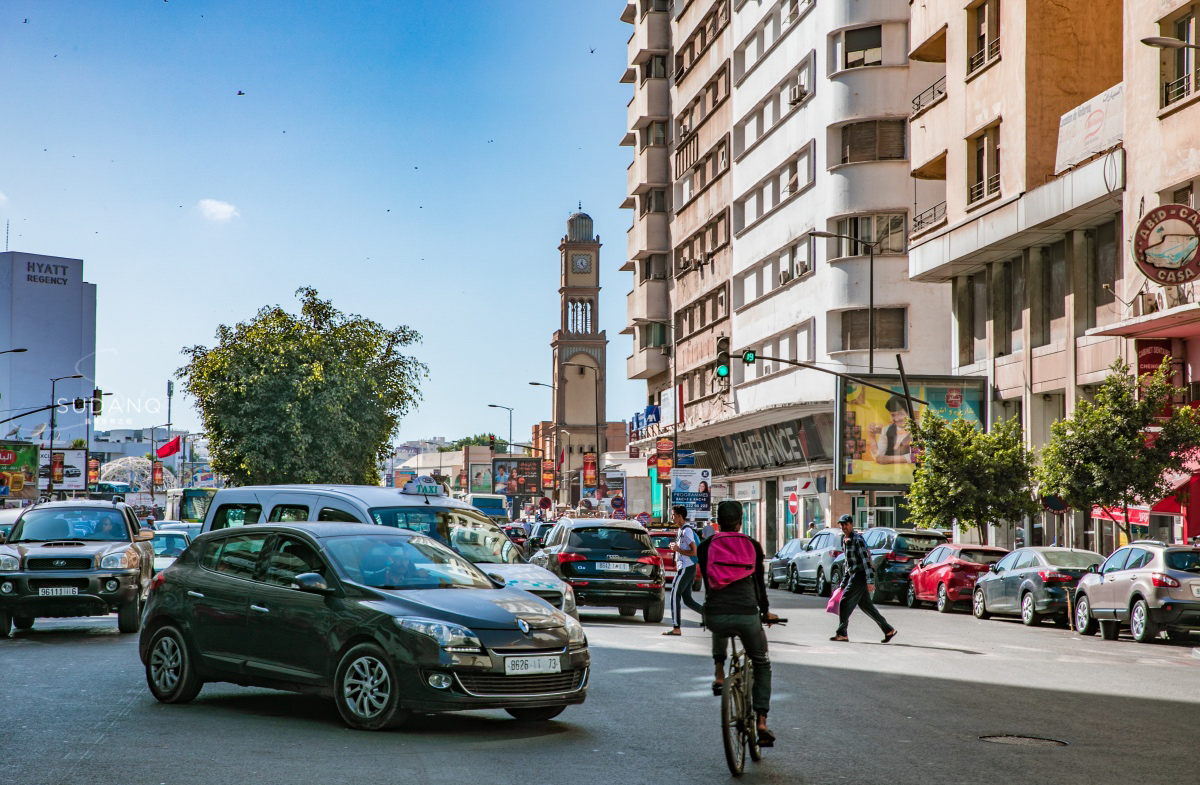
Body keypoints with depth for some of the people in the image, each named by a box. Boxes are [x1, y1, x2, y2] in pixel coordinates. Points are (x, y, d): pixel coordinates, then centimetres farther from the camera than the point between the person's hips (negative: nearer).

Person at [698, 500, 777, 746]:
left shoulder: (705, 547, 8)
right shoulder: (752, 546, 8)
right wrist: (765, 611, 33)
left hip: (715, 615, 1)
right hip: (747, 615, -1)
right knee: (762, 665, 21)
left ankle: (719, 673, 22)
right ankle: (761, 721, 9)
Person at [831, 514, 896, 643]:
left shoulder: (857, 540, -13)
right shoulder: (845, 541, 16)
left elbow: (865, 560, -18)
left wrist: (870, 581, -23)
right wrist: (844, 582, 23)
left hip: (860, 575, -10)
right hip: (853, 575, 10)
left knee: (845, 602, -9)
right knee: (865, 605, 10)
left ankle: (841, 633, -4)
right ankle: (888, 630, 16)